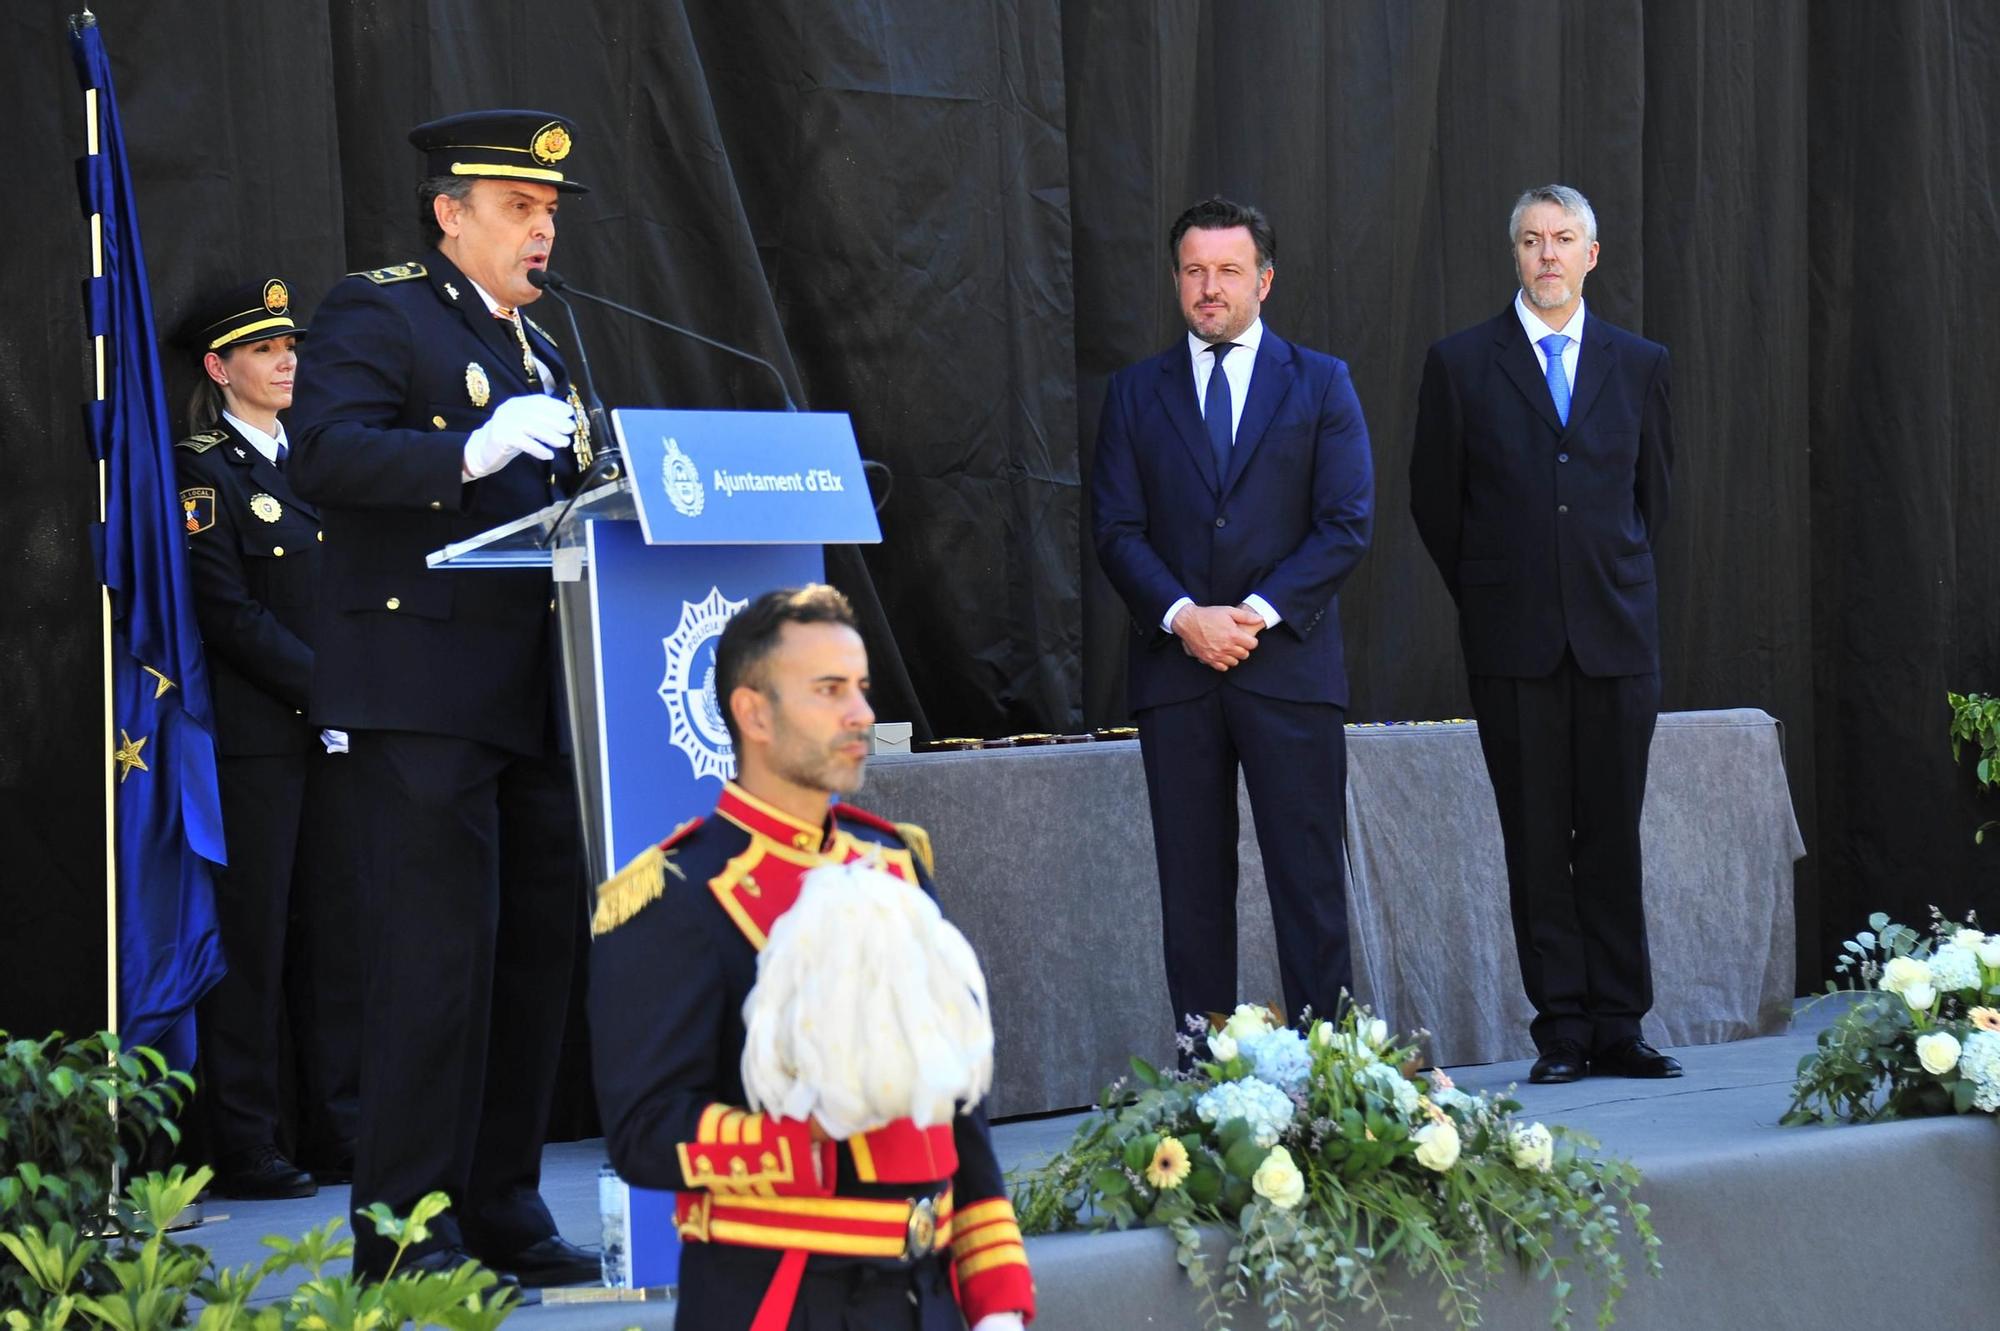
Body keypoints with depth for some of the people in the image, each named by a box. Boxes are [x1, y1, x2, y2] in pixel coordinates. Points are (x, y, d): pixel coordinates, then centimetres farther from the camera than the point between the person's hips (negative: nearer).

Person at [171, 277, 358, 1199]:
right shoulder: (201, 473, -4)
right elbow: (228, 614, -11)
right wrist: (320, 686, -15)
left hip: (330, 732, 6)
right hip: (249, 735, -6)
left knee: (337, 932, 6)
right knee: (252, 937, -5)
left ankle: (341, 1134, 11)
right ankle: (244, 1148, -2)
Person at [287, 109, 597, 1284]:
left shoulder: (538, 350, 23)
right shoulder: (378, 313, -2)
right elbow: (325, 455, -17)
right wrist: (474, 450, -27)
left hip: (534, 695, 8)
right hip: (427, 689, -8)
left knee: (541, 950, 8)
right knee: (440, 953, -10)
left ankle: (504, 1212, 17)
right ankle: (406, 1232, -4)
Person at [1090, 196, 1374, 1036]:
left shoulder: (1320, 385, 7)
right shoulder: (1136, 393, 11)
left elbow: (1347, 524, 0)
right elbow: (1116, 528, 4)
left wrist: (1259, 613, -12)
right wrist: (1182, 616, -12)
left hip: (1289, 661, -1)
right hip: (1174, 668, 2)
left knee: (1309, 876, -3)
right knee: (1192, 882, 2)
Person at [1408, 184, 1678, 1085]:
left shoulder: (1639, 365, 10)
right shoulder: (1462, 364, 3)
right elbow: (1435, 499, 8)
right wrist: (1487, 596, 10)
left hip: (1617, 635, 1)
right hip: (1515, 640, -1)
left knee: (1613, 838, 2)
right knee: (1537, 840, 0)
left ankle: (1618, 1029, 6)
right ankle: (1562, 1032, 4)